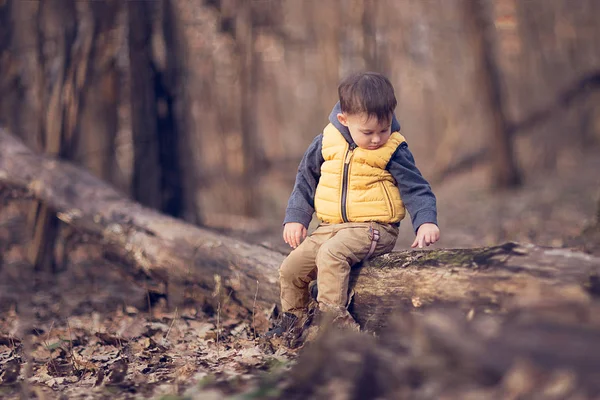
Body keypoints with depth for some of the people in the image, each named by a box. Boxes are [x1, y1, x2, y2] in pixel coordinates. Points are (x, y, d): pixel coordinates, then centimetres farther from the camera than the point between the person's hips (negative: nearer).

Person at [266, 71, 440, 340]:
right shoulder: (325, 144, 2)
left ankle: (332, 314, -29)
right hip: (330, 227, 5)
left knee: (332, 253, -32)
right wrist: (295, 218, 10)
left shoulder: (394, 152, -7)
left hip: (373, 228, -5)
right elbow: (305, 181, 15)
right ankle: (294, 317, 25)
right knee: (291, 268, 1)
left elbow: (416, 189, -6)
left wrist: (425, 221, -22)